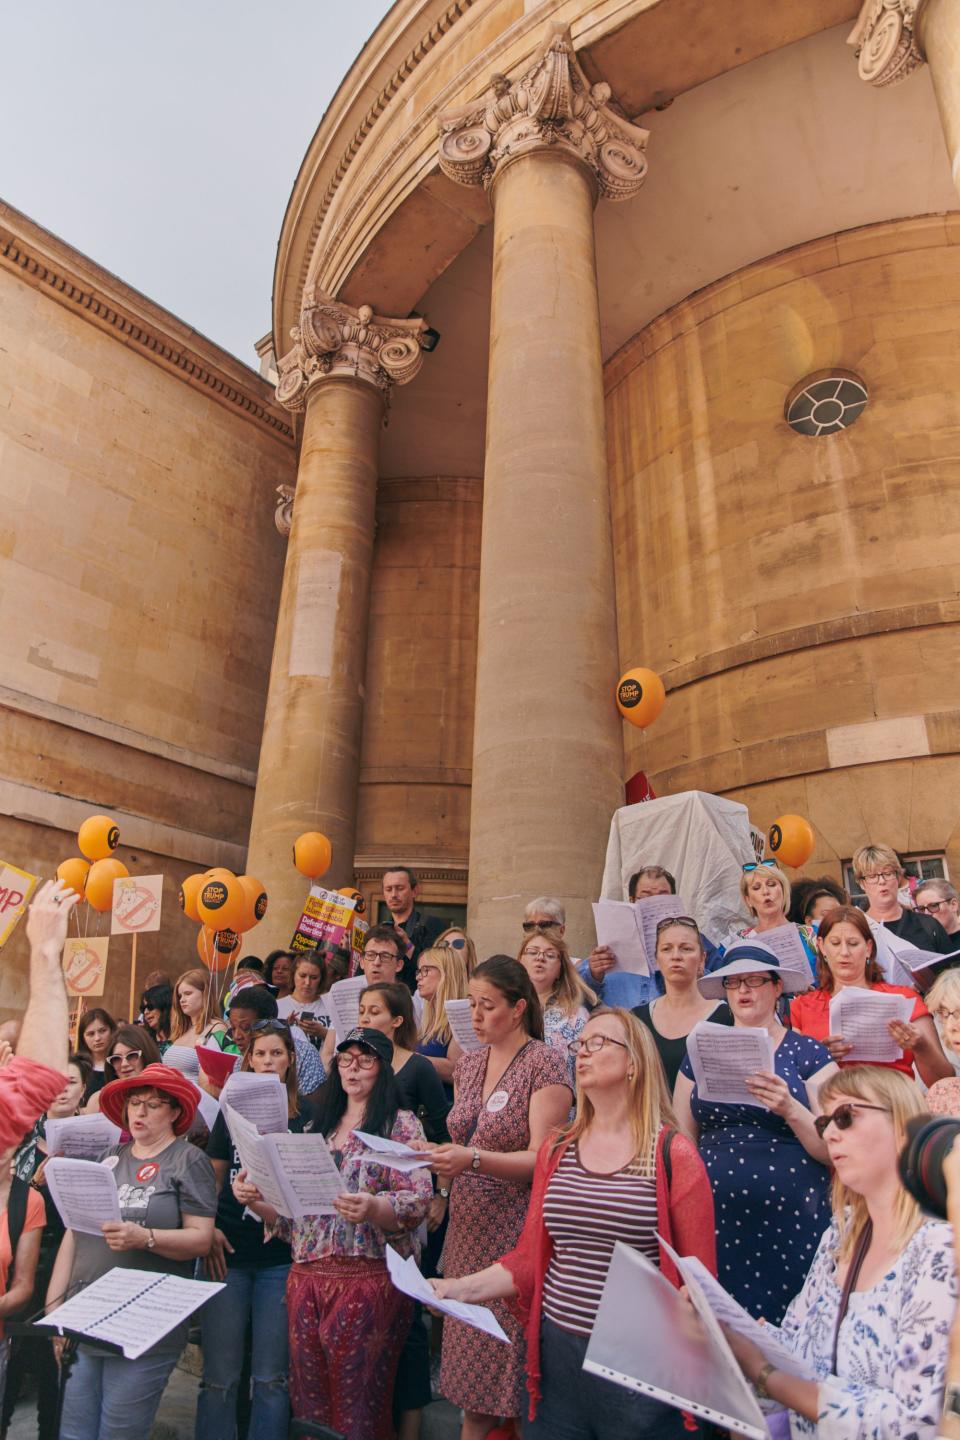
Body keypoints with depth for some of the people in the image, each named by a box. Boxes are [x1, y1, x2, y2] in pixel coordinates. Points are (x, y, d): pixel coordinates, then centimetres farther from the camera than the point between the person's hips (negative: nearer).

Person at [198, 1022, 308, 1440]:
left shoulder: (306, 1116, -1)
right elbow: (212, 1178, 11)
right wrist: (208, 1229, -3)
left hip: (281, 1255, -1)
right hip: (229, 1253, 1)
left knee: (271, 1376, 6)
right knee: (219, 1375, 8)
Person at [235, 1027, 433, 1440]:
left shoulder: (400, 1124, -2)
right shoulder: (318, 1127, 15)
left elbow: (417, 1202, -13)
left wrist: (373, 1209, -31)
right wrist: (255, 1199, -2)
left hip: (368, 1278, -5)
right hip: (306, 1277, 5)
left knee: (357, 1406, 1)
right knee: (308, 1403, 11)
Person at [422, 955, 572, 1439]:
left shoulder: (544, 1063, -11)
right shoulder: (469, 1064, 9)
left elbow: (542, 1158, -17)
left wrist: (473, 1159, -28)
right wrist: (438, 1160, -3)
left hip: (516, 1231, -6)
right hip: (468, 1229, 6)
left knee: (509, 1359, 0)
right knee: (467, 1353, 11)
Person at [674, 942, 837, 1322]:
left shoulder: (808, 1053, 2)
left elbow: (834, 1150, -3)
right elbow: (682, 1143, 11)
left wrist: (791, 1109, -19)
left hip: (791, 1218, -2)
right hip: (716, 1218, 2)